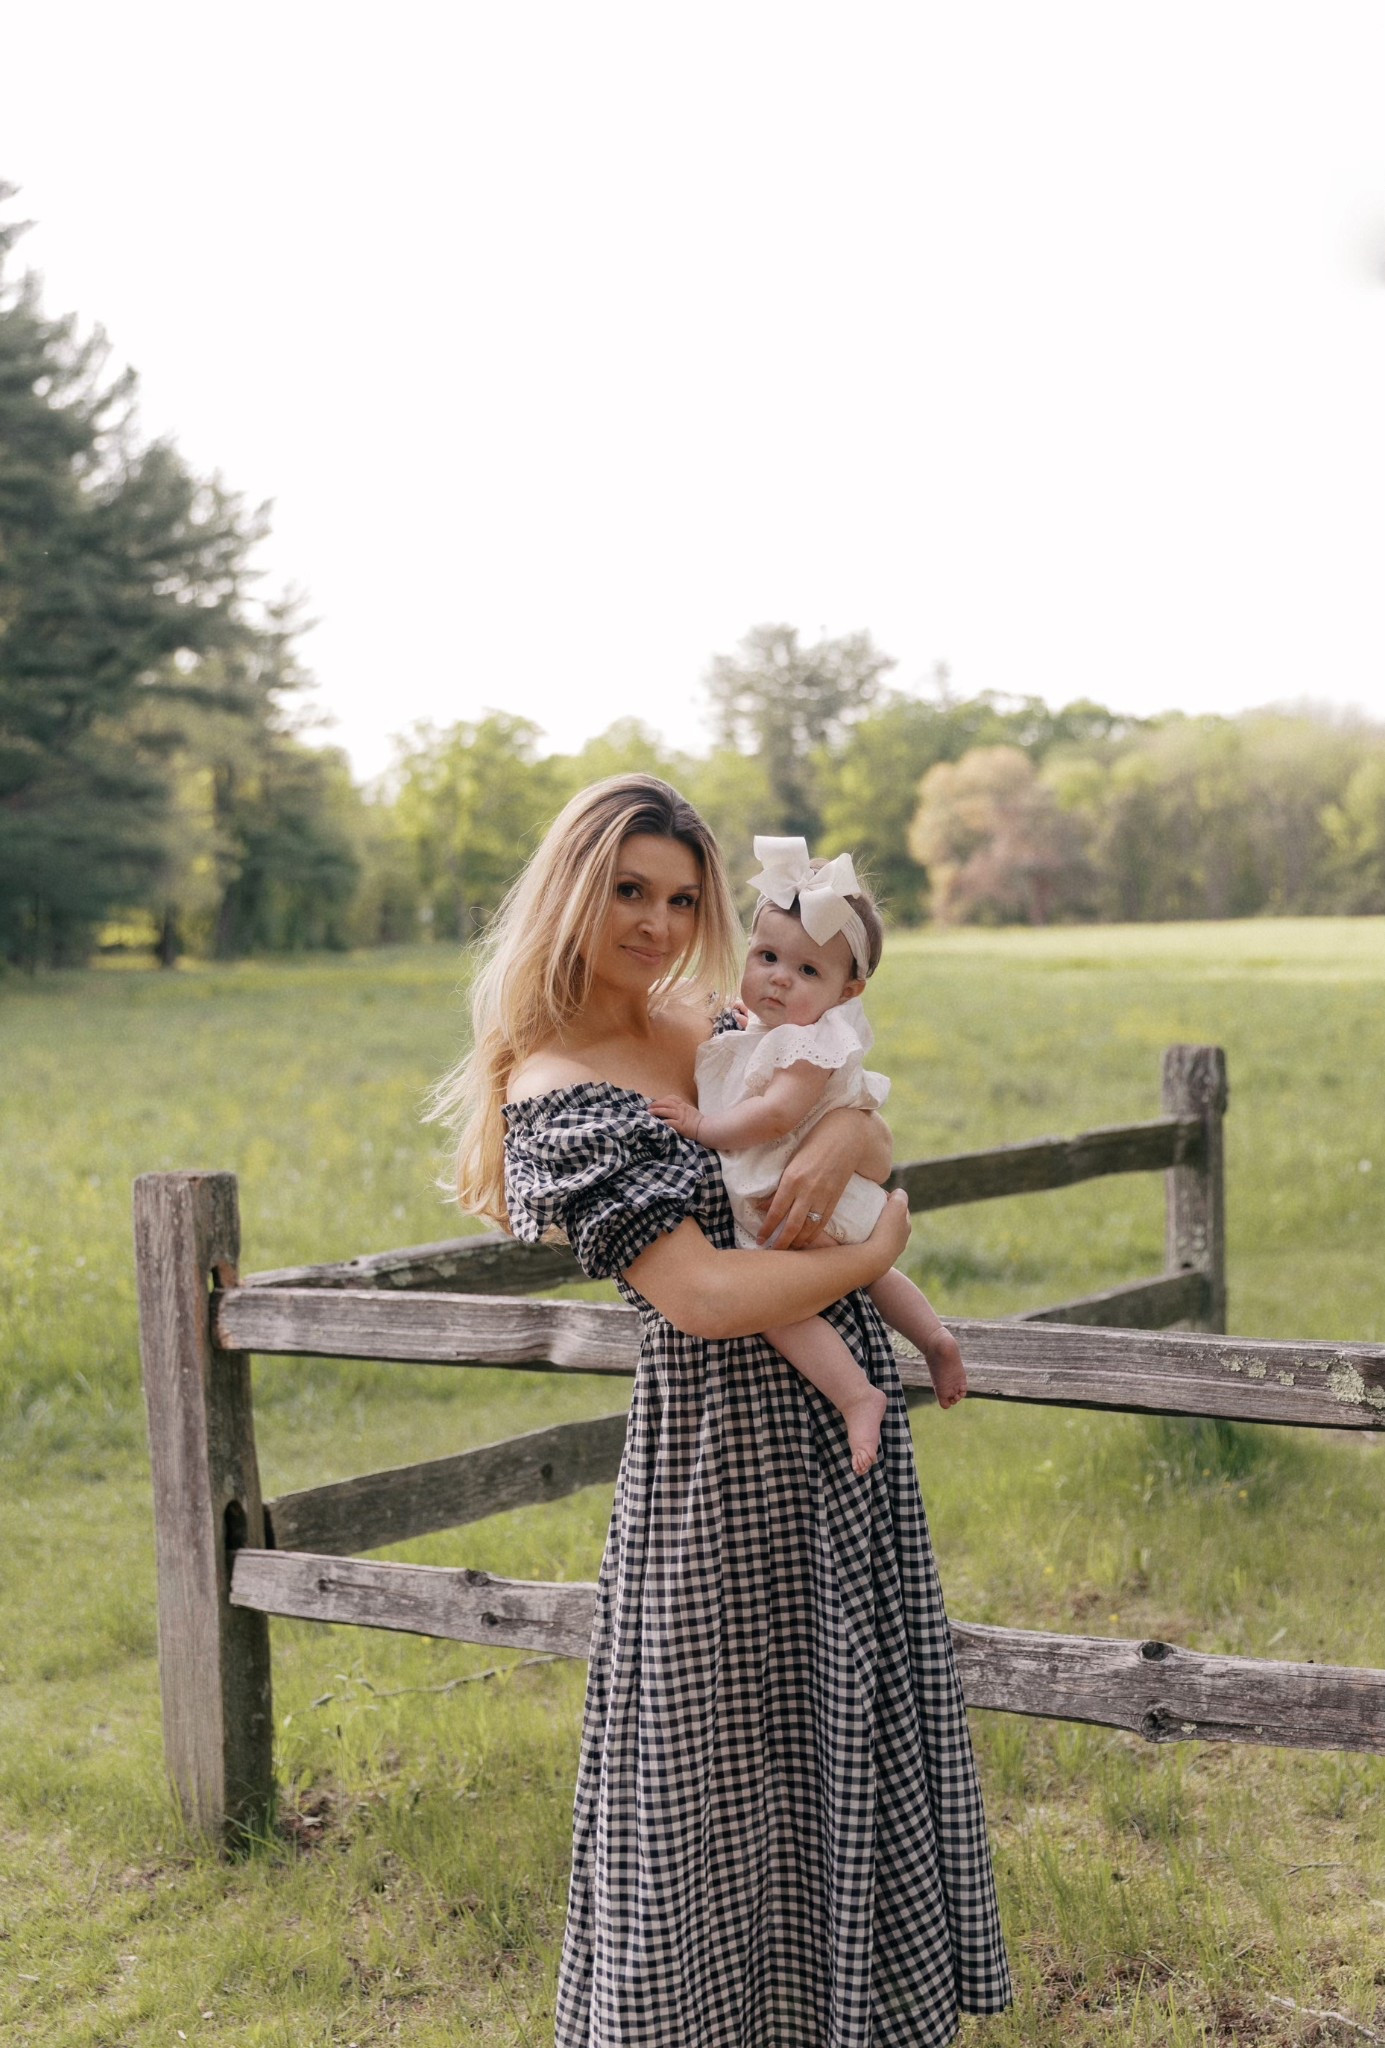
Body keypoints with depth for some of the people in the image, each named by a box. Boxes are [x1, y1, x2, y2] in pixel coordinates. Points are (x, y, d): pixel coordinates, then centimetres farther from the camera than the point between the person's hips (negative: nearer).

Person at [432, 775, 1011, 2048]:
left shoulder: (700, 1023, 6)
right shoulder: (558, 1098, -18)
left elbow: (870, 1132, 10)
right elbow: (709, 1299, -26)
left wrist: (850, 1135, -14)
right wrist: (876, 1250, -12)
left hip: (843, 1415, 8)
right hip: (731, 1434, -8)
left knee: (857, 1722, 20)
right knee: (732, 1751, 6)